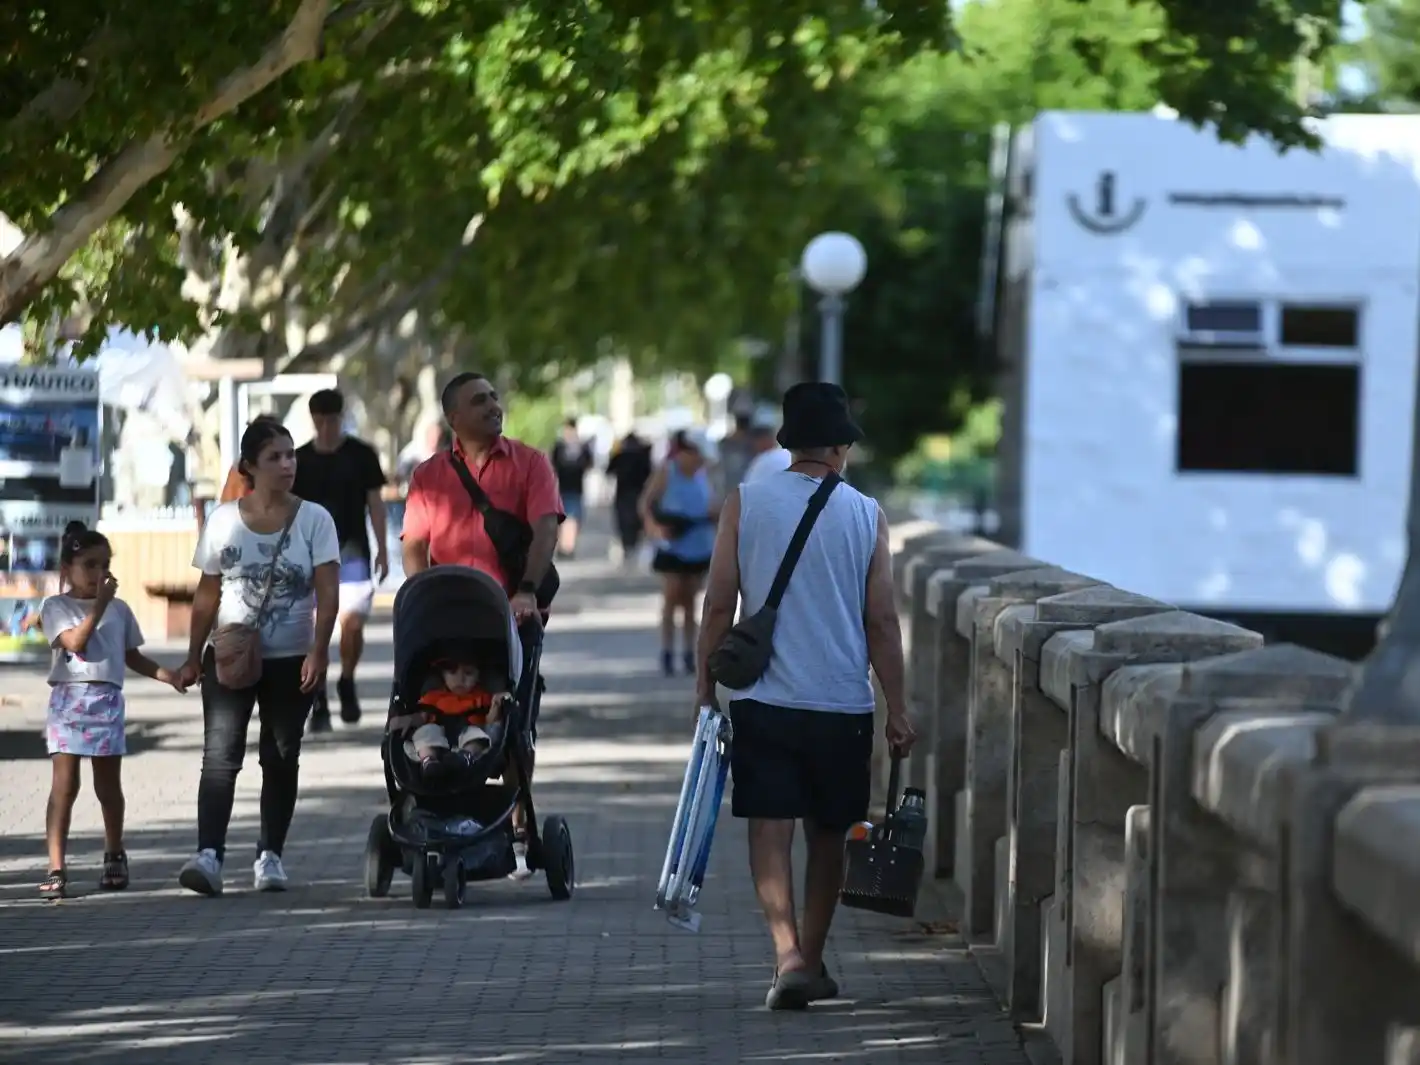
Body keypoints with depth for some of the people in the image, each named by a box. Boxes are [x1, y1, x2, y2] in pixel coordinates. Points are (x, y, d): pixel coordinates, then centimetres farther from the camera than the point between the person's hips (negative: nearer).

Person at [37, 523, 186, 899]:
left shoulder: (119, 609, 13)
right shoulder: (56, 607, 0)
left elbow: (131, 656, 19)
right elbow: (75, 642, -15)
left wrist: (164, 673, 6)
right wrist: (99, 604, -15)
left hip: (108, 702, 4)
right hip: (69, 700, -4)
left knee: (109, 784, 10)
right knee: (64, 783, -8)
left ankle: (115, 856, 30)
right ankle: (56, 868, -10)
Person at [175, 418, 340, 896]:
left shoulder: (314, 520, -2)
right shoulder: (224, 520, 3)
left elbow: (327, 593, -8)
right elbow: (207, 595, 9)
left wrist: (317, 652, -19)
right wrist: (193, 656, 7)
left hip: (291, 661, 0)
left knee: (281, 757, 7)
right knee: (220, 754, -13)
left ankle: (270, 855, 15)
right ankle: (209, 854, -22)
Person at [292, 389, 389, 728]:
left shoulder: (361, 455, 4)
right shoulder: (300, 459, 5)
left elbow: (375, 503, 7)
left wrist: (382, 550, 3)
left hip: (352, 551, -1)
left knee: (353, 623, -10)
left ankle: (347, 682, 16)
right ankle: (318, 700, 4)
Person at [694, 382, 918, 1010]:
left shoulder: (745, 504, -2)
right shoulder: (866, 515, -1)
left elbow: (719, 605, -3)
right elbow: (882, 622, 0)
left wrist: (706, 683, 7)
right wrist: (897, 710, 5)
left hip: (763, 700, -1)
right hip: (842, 703, 1)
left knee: (770, 830, -2)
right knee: (827, 834, 15)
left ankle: (788, 955, -20)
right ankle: (812, 961, 24)